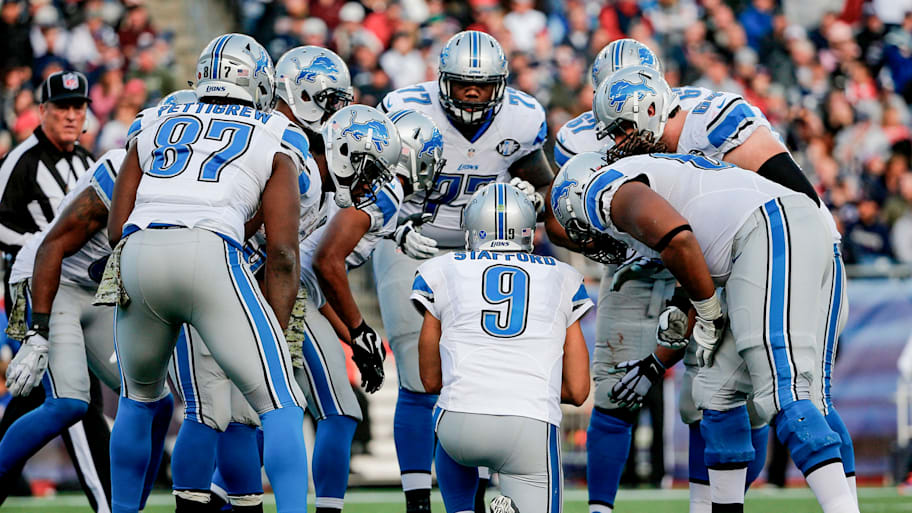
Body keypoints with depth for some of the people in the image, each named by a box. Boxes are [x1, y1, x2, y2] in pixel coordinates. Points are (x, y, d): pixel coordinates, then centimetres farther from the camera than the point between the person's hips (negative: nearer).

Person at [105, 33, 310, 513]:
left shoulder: (154, 130, 27)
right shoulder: (274, 146, 19)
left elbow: (117, 227, 21)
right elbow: (282, 254, 9)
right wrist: (276, 336, 12)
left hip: (137, 257, 4)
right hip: (209, 255, -4)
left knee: (139, 397, 28)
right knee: (279, 405, 1)